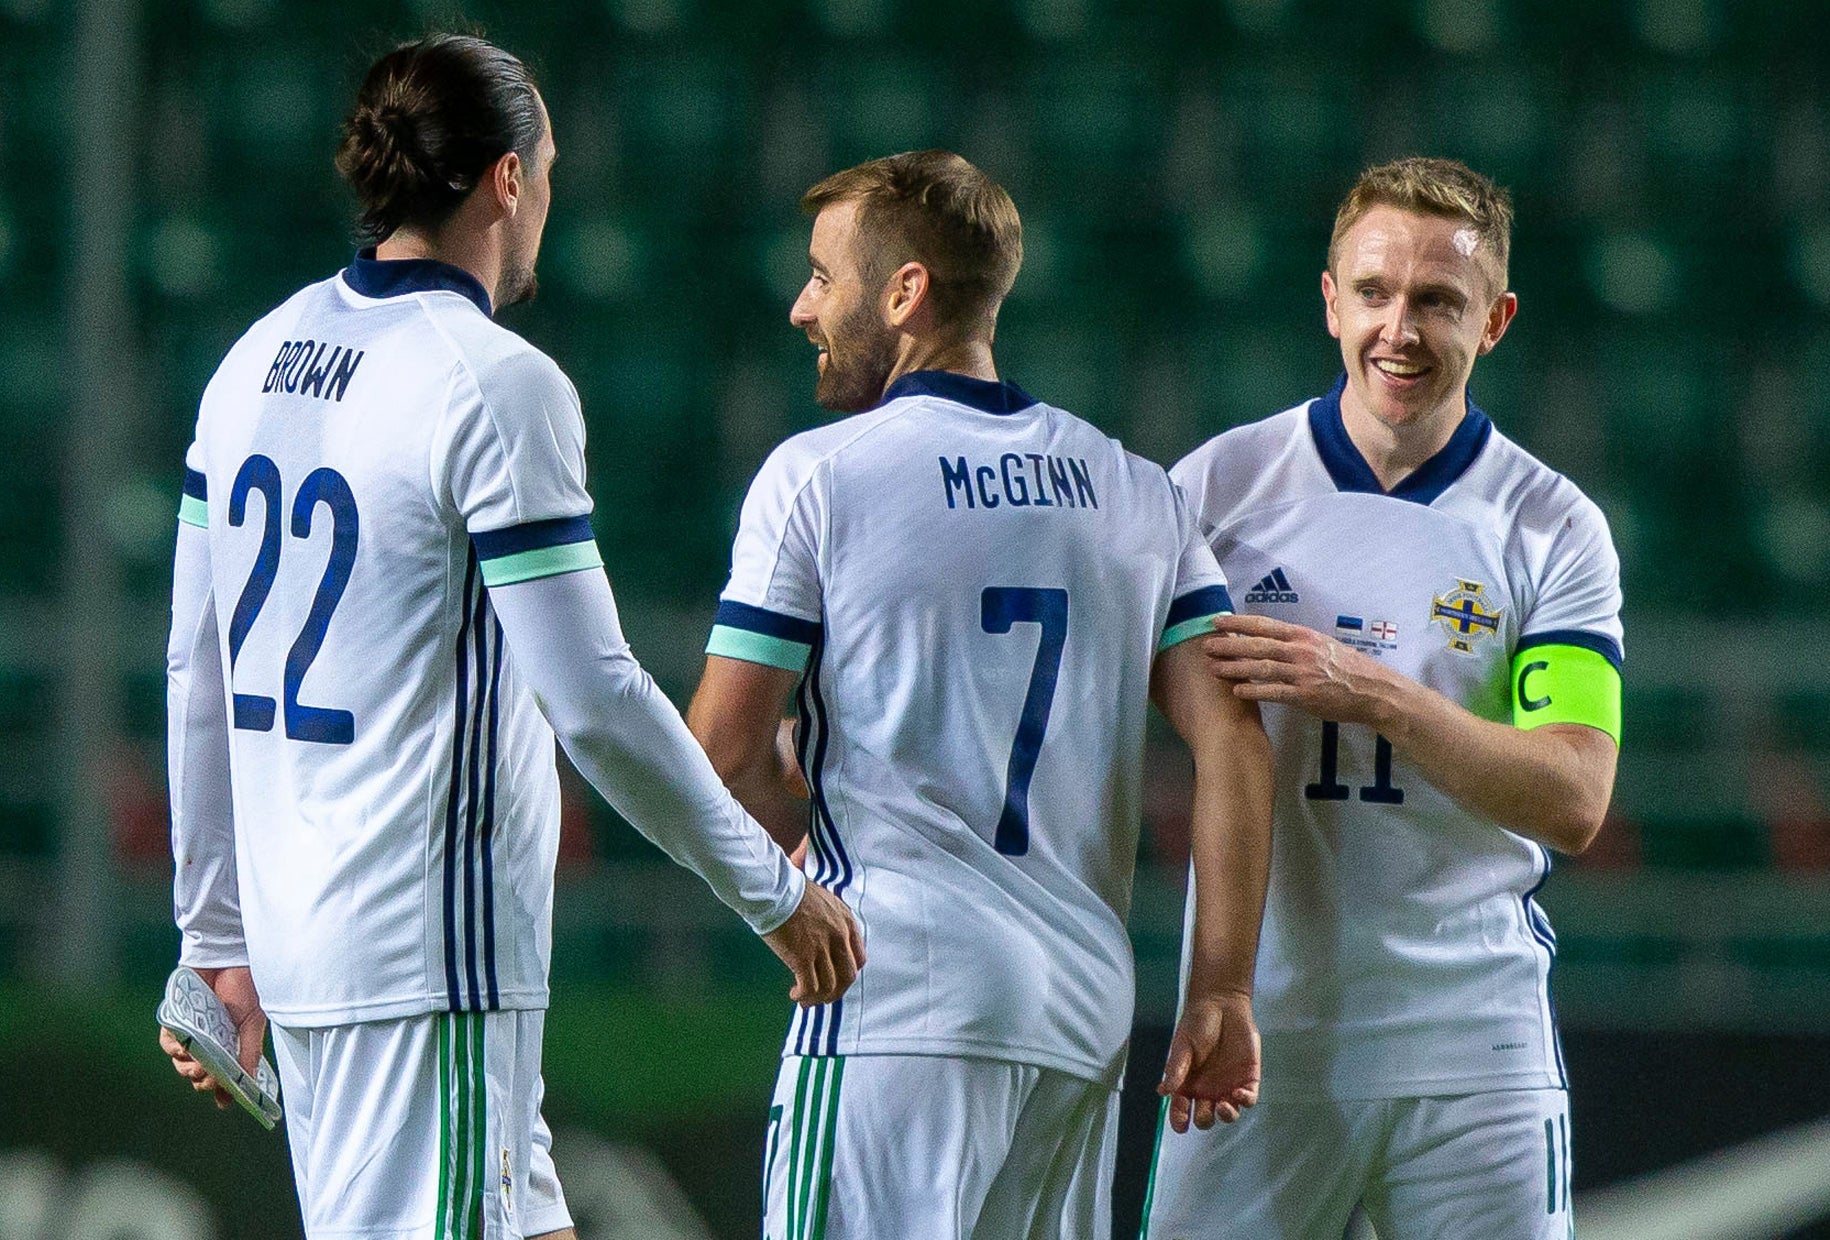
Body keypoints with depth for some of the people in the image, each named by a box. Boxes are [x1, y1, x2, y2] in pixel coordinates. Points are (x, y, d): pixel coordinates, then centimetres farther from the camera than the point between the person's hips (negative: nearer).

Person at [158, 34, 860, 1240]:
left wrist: (220, 937, 20)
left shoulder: (258, 361, 10)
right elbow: (594, 700, -16)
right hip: (433, 955, -8)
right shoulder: (499, 385, -13)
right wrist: (774, 891, -6)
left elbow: (198, 670, 14)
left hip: (294, 940, 8)